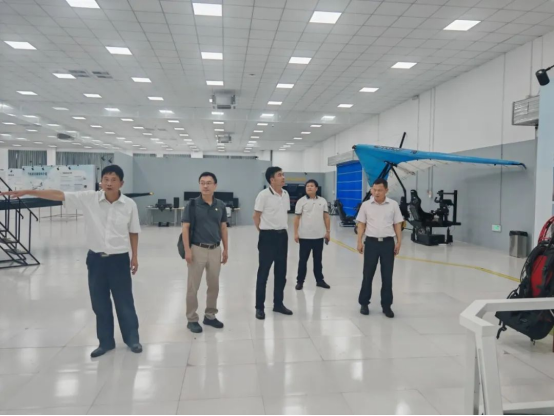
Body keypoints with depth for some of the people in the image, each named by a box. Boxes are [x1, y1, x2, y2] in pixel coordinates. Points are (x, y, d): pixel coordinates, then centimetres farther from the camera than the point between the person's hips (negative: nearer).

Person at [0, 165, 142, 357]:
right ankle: (106, 341, 29)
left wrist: (135, 256, 4)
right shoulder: (88, 198, -7)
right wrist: (26, 192, -13)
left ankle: (132, 339, 26)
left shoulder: (129, 205, -9)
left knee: (124, 300, 8)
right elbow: (58, 195, -8)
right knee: (99, 302, 12)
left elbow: (133, 232, 1)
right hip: (96, 258, 2)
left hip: (119, 259, -2)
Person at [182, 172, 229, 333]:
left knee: (214, 285, 12)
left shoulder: (221, 205, 4)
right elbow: (185, 228, -8)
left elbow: (223, 228, 10)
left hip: (215, 250, 4)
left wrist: (225, 249, 8)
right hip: (197, 249, -4)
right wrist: (187, 250, -15)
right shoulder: (192, 204, -7)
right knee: (193, 286, 4)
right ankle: (192, 319, 17)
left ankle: (210, 316, 28)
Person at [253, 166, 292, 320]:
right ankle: (259, 307, 14)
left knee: (281, 272, 13)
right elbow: (256, 216, -7)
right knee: (263, 272, 3)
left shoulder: (286, 194, 7)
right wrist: (263, 232, -1)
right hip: (268, 236, -6)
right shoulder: (264, 195, -13)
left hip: (282, 235, 7)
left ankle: (278, 304, 27)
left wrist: (284, 228, 11)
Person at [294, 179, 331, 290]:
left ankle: (319, 280, 25)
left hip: (319, 236, 2)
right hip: (305, 236, -2)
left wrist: (328, 232, 6)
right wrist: (296, 233, -6)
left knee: (318, 259, 13)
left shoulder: (322, 201, 4)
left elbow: (326, 217, 8)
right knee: (303, 259, 6)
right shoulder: (301, 201, -3)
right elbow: (297, 218, -2)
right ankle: (300, 281, 17)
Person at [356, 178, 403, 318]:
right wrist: (359, 242, -2)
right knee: (368, 275, 7)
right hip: (371, 242, 0)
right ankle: (364, 303, 20)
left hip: (388, 243, 0)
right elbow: (361, 224, 4)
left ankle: (386, 305, 17)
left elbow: (397, 224, 5)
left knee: (387, 276, 5)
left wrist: (399, 242, 0)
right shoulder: (366, 205, 1)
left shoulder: (393, 204, 1)